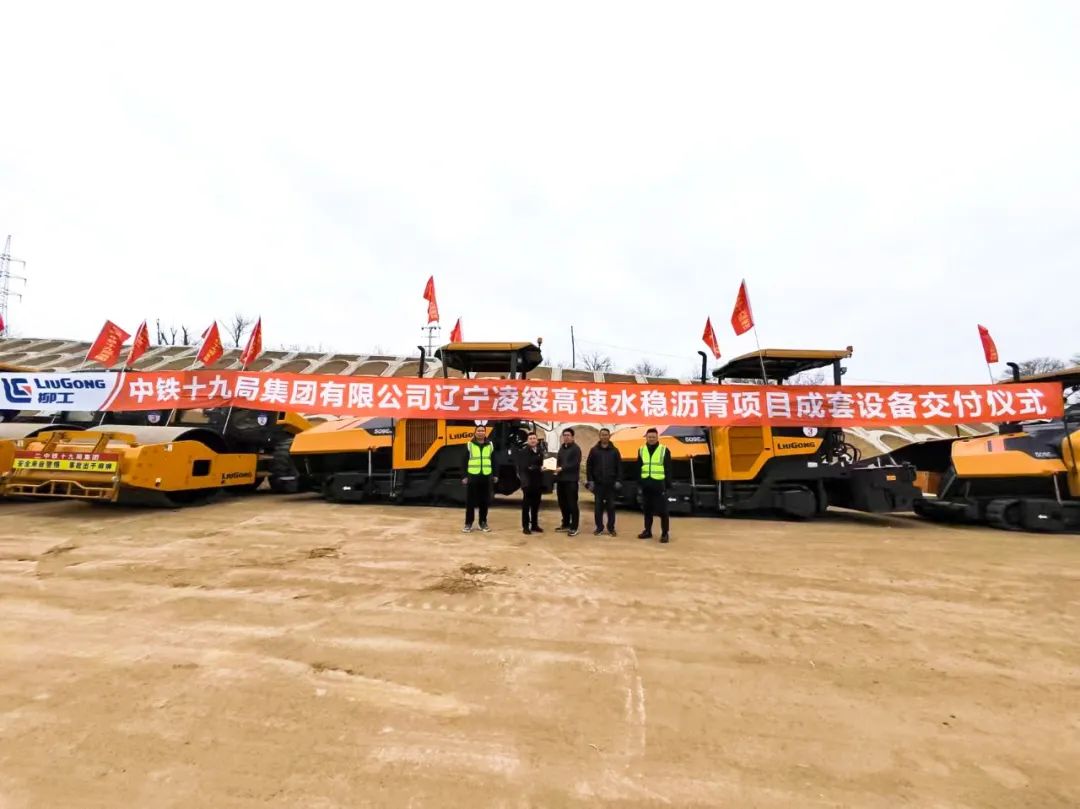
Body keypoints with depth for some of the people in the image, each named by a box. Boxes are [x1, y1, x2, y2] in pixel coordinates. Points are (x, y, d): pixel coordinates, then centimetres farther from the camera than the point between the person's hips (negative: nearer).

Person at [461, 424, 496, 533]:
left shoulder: (490, 445, 8)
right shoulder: (469, 445, 1)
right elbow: (465, 462, 0)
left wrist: (495, 475, 8)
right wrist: (464, 476, -4)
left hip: (486, 476, 2)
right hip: (472, 476, -2)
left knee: (485, 501, 8)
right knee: (470, 501, 2)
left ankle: (483, 522, 20)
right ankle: (468, 523, 12)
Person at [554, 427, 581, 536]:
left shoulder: (576, 448, -6)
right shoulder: (562, 448, 19)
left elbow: (575, 464, -16)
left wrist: (562, 468, -20)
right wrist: (556, 468, 1)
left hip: (571, 480, -8)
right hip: (561, 479, 8)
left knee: (572, 504, -4)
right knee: (562, 503, 13)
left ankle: (574, 528, 1)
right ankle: (566, 524, 26)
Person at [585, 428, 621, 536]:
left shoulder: (614, 450, 4)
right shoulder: (594, 450, 4)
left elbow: (619, 466, 4)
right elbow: (589, 465, 4)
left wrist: (618, 480, -3)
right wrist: (590, 480, -2)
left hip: (611, 483, 0)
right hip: (598, 483, 0)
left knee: (611, 506, 5)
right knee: (598, 506, 5)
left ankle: (611, 528, 15)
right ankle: (599, 527, 15)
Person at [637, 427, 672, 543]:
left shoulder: (664, 450, -1)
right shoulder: (641, 450, 10)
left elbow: (668, 469, -1)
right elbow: (638, 468, 13)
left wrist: (667, 485, -6)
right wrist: (639, 482, 7)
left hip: (659, 484, -4)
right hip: (646, 485, 4)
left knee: (662, 510, -1)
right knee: (647, 509, 12)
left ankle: (665, 533, 7)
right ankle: (647, 531, 24)